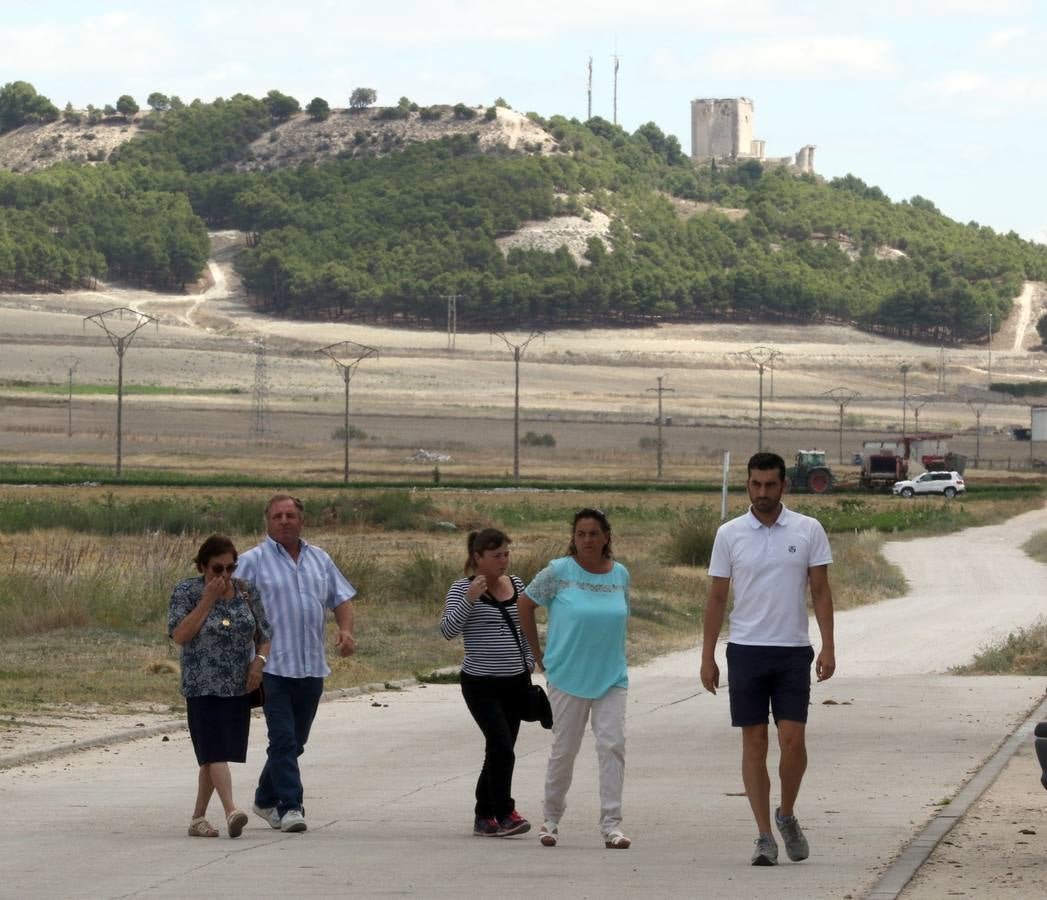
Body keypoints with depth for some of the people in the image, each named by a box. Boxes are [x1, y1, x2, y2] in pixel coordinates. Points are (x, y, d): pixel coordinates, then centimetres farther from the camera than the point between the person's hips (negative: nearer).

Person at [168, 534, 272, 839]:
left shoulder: (247, 591, 8)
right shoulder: (186, 592, -4)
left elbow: (264, 633, 16)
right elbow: (179, 636, -15)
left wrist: (259, 660, -4)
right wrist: (208, 600, -16)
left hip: (239, 687, 4)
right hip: (204, 686, -4)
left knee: (214, 755, 8)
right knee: (215, 750, -16)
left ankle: (198, 817, 18)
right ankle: (231, 812, -28)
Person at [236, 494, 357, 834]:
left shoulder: (319, 560, 15)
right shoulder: (253, 561, -1)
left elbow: (341, 599, 18)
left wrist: (346, 630, -2)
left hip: (312, 666, 5)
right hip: (273, 665, -5)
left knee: (295, 742, 13)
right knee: (283, 739, -12)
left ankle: (266, 799, 27)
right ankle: (289, 806, -13)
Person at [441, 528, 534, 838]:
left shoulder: (516, 585, 10)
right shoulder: (463, 588, -6)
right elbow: (448, 630, -16)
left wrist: (529, 665, 16)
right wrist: (469, 600, -27)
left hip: (515, 682, 6)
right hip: (481, 684, -6)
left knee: (499, 752, 8)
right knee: (501, 746, -17)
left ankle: (484, 817, 17)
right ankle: (505, 813, -13)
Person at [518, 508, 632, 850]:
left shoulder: (621, 575, 5)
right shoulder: (559, 571, -6)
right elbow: (525, 604, 4)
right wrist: (539, 654, 5)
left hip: (611, 677, 2)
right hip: (568, 677, -2)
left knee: (612, 744, -9)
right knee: (564, 750, 5)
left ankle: (611, 825, -8)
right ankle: (551, 820, 22)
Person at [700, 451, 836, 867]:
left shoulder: (809, 531, 1)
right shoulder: (729, 534, 3)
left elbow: (821, 591, 2)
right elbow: (716, 598, 6)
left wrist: (828, 647, -7)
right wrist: (707, 656, 2)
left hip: (793, 652, -1)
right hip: (745, 650, 1)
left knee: (792, 739, -7)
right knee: (754, 743, 1)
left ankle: (786, 814, 17)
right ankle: (764, 835, 5)